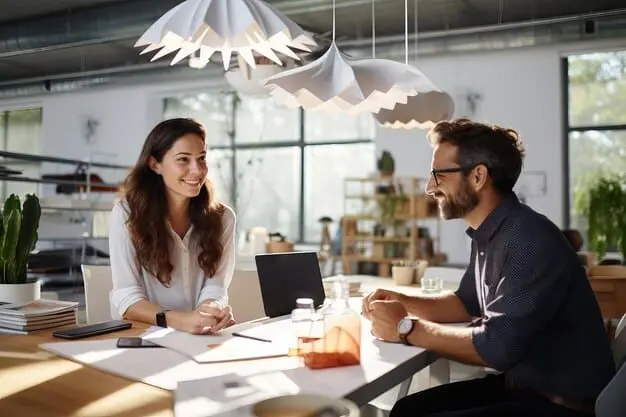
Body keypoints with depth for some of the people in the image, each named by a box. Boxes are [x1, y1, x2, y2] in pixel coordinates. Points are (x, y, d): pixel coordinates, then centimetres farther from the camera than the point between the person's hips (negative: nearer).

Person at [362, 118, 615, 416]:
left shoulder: (530, 240, -26)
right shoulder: (487, 234, 4)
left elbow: (495, 347, -29)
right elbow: (468, 303, 19)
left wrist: (407, 328, -18)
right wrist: (402, 302, 2)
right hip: (520, 383, 8)